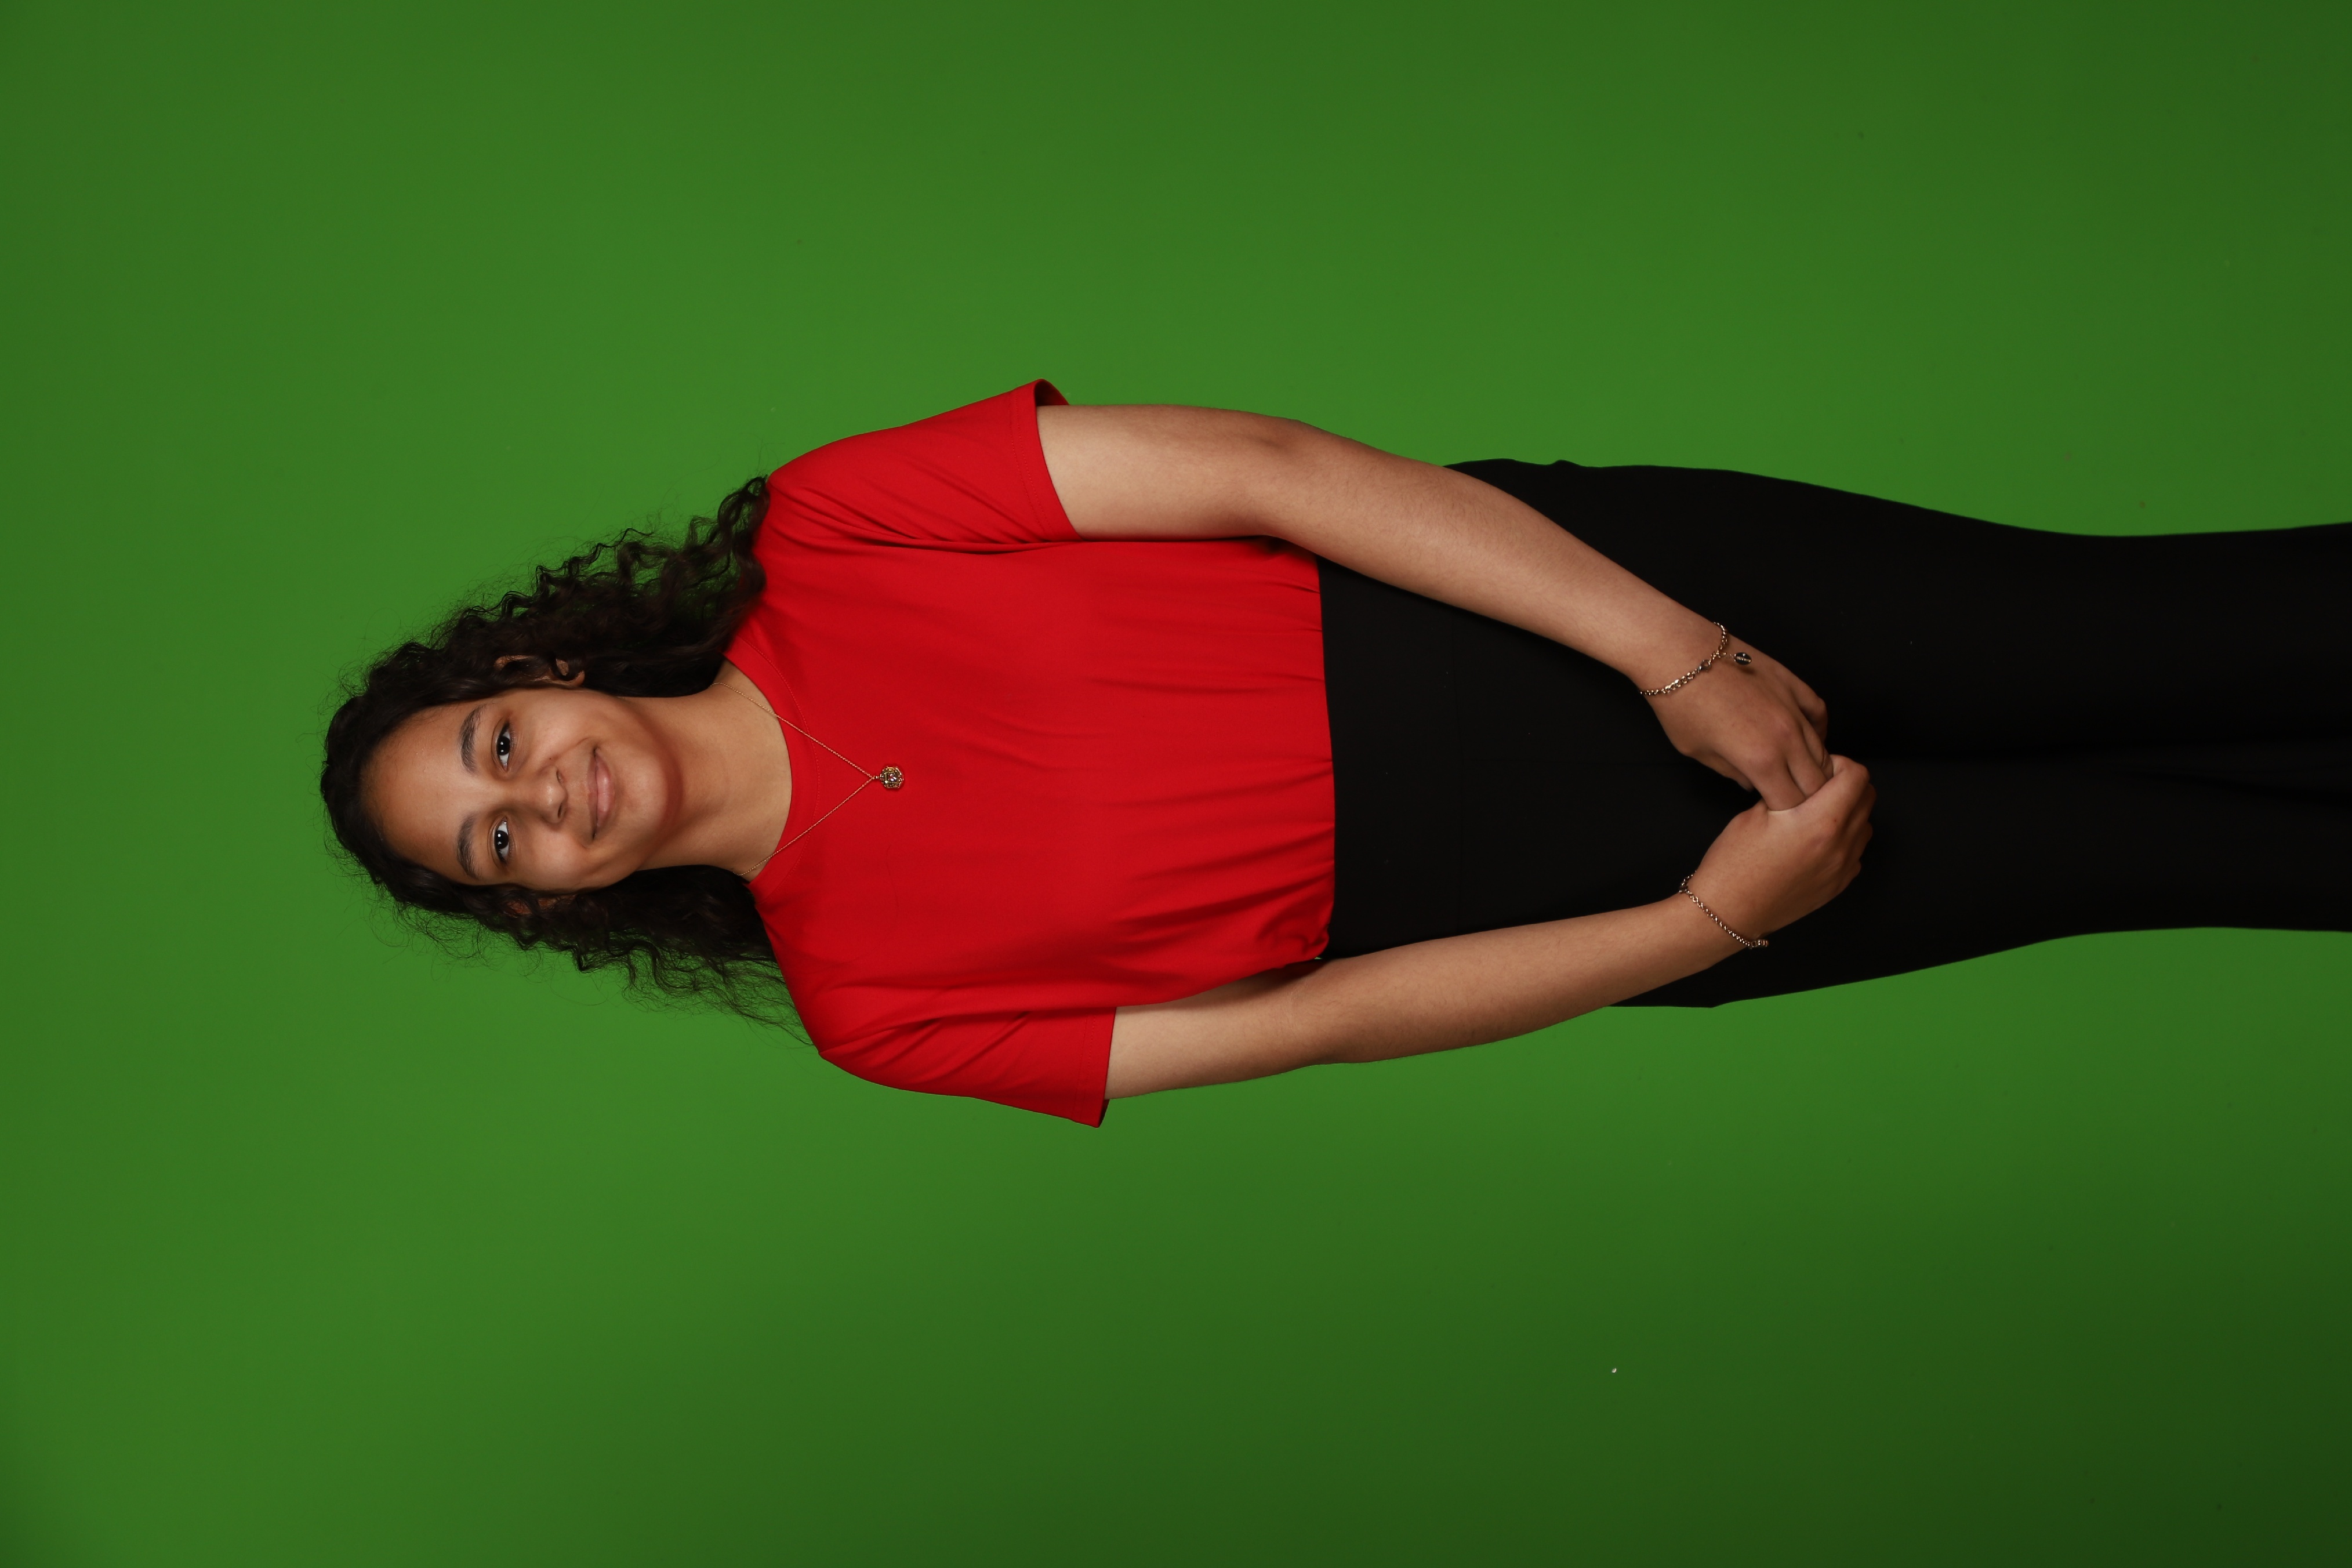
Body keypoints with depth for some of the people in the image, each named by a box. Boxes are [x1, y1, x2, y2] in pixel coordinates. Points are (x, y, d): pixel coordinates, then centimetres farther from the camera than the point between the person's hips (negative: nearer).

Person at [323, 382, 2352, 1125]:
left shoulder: (821, 537, -7)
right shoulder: (867, 998, -5)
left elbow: (1257, 467, -10)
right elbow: (1317, 1023, -8)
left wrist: (1673, 651, -16)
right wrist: (1705, 924, -15)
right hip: (1482, 892, -1)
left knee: (2110, 638, 0)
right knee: (2126, 844, 2)